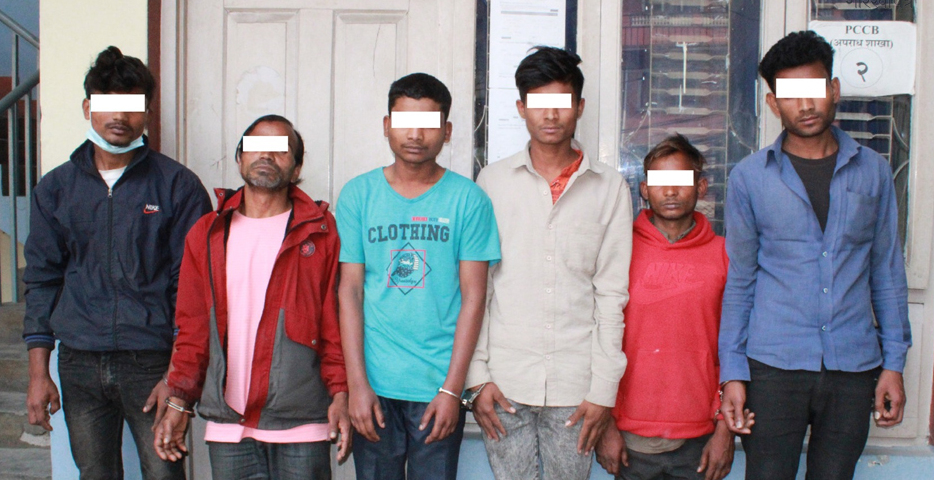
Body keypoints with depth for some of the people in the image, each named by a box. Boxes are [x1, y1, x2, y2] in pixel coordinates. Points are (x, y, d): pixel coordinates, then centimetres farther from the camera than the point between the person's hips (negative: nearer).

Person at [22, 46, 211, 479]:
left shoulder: (177, 185, -1)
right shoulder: (56, 188, 9)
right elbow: (41, 280, 11)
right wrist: (38, 372, 6)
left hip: (152, 361, -3)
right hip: (79, 364, 3)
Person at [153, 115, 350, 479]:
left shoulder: (320, 231, 2)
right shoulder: (208, 234, 11)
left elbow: (335, 321, 0)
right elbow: (192, 326, 12)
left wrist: (340, 394, -8)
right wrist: (179, 401, 7)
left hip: (302, 424, -2)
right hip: (227, 423, 3)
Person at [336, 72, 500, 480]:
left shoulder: (468, 199, -1)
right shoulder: (358, 194, 3)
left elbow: (473, 296, -3)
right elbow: (350, 291, 1)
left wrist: (452, 388, -8)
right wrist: (357, 383, -6)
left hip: (439, 385, -1)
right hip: (375, 384, 1)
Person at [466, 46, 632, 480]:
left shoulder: (609, 186, 4)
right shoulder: (493, 180, 5)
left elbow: (612, 293, 2)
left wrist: (605, 388, -2)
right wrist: (477, 375, -2)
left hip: (575, 384, 0)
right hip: (505, 380, 0)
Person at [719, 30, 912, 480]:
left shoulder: (873, 171, 7)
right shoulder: (749, 177, 2)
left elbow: (888, 274, 11)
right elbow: (739, 282, 4)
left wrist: (894, 362, 5)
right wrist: (731, 372, -2)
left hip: (854, 368, 2)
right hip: (772, 366, -1)